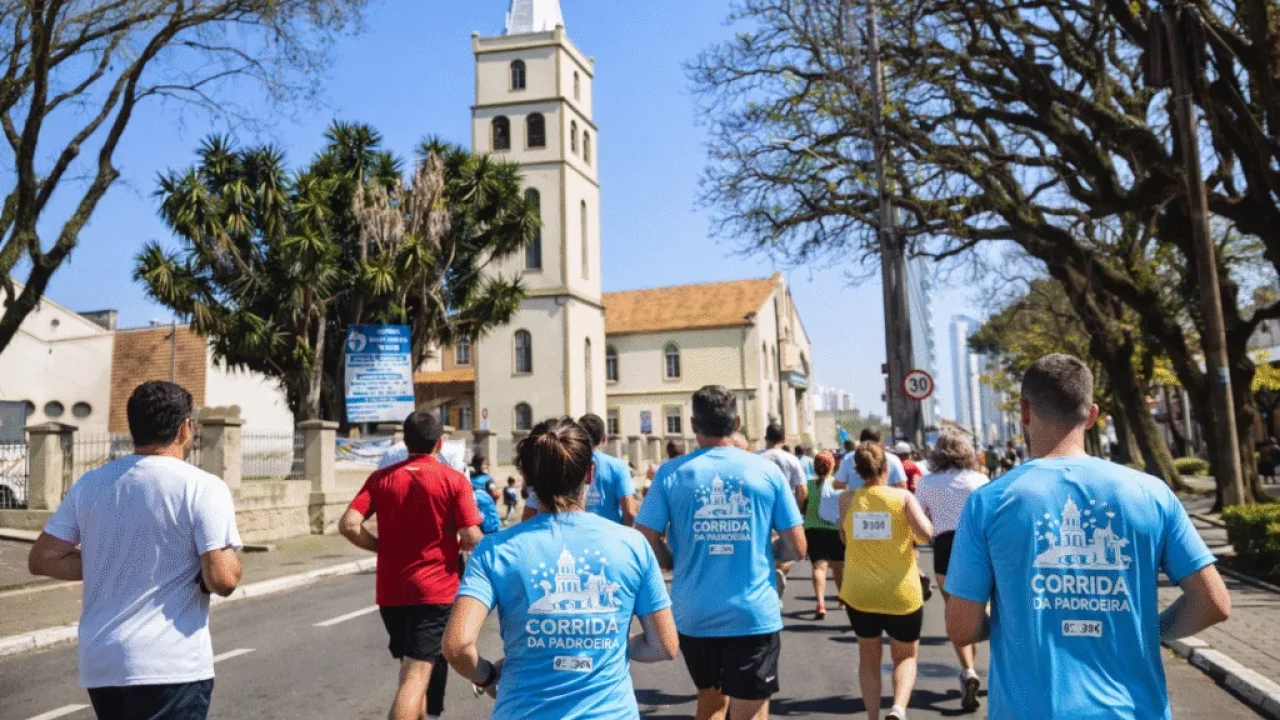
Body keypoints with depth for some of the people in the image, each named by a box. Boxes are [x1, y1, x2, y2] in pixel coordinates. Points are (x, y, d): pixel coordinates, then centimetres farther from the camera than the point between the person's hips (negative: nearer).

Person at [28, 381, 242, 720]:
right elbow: (223, 580, -18)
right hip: (170, 667, -6)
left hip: (99, 664, 6)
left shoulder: (89, 484, 4)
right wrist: (231, 554, 3)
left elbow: (42, 559, 7)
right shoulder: (203, 488, -13)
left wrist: (109, 566, 12)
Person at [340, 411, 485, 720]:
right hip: (435, 591, -4)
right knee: (417, 675, -6)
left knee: (411, 668, 23)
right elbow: (471, 538, -13)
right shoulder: (454, 480, -7)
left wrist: (383, 547, 7)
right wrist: (457, 544, 9)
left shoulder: (381, 478, 3)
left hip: (391, 592, 4)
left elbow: (349, 524, -7)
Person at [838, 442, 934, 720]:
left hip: (859, 593, 2)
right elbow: (925, 532, -19)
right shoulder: (902, 496, -8)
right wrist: (913, 537, 1)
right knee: (906, 656, 18)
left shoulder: (848, 498, -2)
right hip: (902, 594, -1)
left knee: (869, 657, 22)